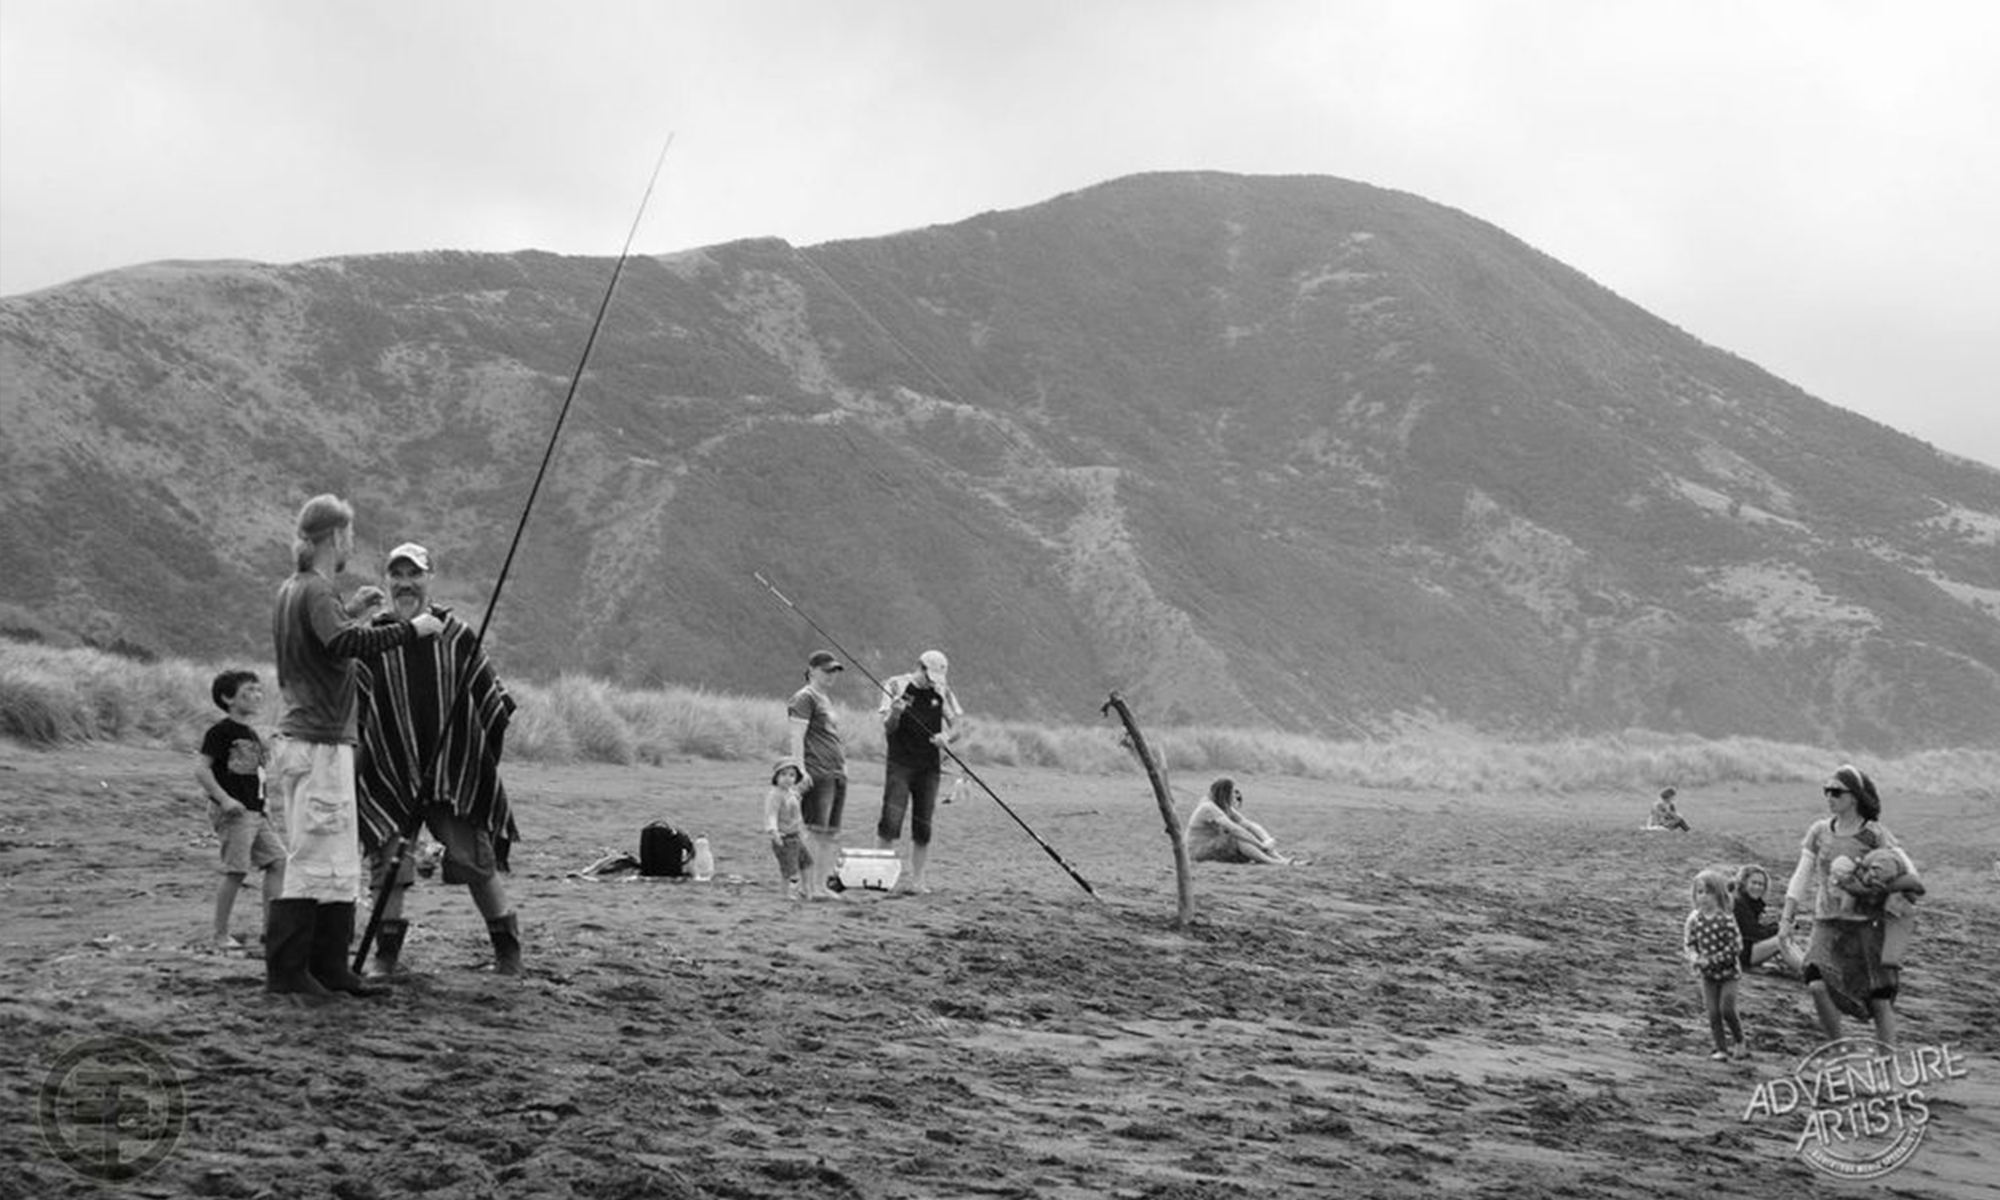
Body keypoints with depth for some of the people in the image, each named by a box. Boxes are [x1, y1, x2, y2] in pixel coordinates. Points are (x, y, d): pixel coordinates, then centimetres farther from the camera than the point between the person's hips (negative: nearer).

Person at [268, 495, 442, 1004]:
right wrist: (411, 628, -26)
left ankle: (330, 967, 16)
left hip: (306, 739, 10)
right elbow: (344, 644, -31)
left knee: (341, 861, 13)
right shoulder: (315, 591, -14)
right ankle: (285, 971, -5)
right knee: (314, 858, -7)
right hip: (318, 746, -10)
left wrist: (351, 610, 25)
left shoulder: (292, 589, 15)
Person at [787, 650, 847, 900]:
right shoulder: (804, 698, -5)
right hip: (817, 774, -9)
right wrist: (801, 770, -20)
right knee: (816, 831, -10)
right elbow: (797, 736, -13)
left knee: (831, 833, 7)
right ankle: (809, 886, -9)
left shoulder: (825, 700, 22)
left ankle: (821, 885, 11)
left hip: (837, 774, 9)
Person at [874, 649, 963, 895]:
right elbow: (888, 728, -4)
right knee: (890, 821, -12)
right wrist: (894, 713, -27)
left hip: (929, 766, 3)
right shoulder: (896, 685, 0)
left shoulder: (942, 692, 10)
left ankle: (916, 880, 8)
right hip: (899, 764, -3)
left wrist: (946, 736, -16)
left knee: (923, 828, 2)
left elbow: (955, 725, 7)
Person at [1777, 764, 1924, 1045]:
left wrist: (1868, 887, -21)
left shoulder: (1875, 835, -5)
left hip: (1865, 927, -3)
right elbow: (1801, 876, 7)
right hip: (1827, 925, 3)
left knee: (1880, 1000, -2)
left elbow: (1910, 877, -9)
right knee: (1816, 986, -16)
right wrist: (1787, 919, 1)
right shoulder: (1819, 831, 6)